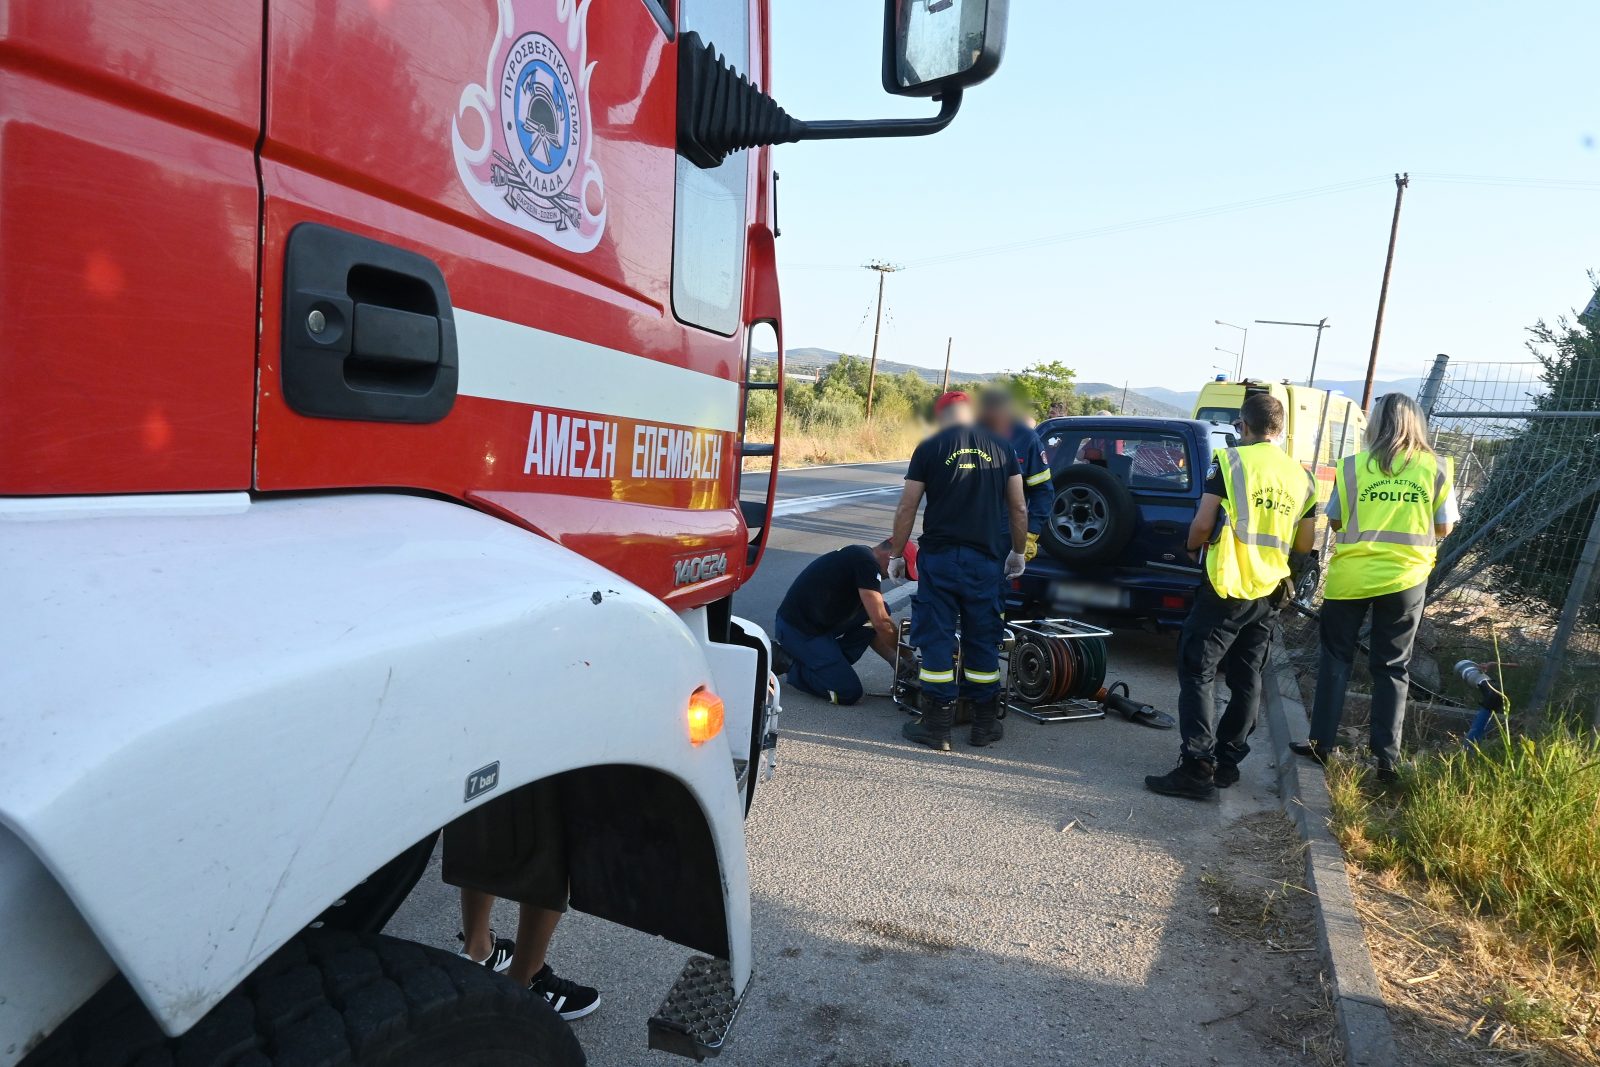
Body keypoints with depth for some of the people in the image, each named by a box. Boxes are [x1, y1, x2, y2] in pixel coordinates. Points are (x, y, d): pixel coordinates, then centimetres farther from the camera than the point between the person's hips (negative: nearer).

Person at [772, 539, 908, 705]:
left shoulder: (861, 558, 13)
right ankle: (787, 661, 0)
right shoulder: (866, 561, -17)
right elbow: (881, 623, -21)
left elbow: (872, 627, 17)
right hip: (797, 629, -10)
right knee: (849, 693, -12)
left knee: (882, 610, 4)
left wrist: (895, 660, 8)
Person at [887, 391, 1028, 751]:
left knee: (936, 640, 4)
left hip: (939, 558, -3)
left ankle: (937, 725, 7)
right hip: (984, 560, 3)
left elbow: (906, 509, -4)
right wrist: (1018, 552, 20)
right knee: (983, 641, 12)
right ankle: (985, 724, 20)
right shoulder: (1000, 448, 6)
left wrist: (896, 555, 7)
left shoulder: (929, 448, -2)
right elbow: (1019, 509, 8)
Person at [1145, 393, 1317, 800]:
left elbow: (1203, 524, -12)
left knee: (1196, 674, -2)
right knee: (1246, 680, 14)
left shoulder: (1230, 462, -8)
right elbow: (1303, 547, 13)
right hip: (1268, 595, 6)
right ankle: (1227, 761, 21)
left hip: (1226, 587, -6)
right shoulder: (1301, 477, 9)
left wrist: (1192, 547, 9)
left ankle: (1198, 767, -7)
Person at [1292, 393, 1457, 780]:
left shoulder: (1353, 466, -4)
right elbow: (1443, 529, 4)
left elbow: (1335, 522, 2)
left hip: (1350, 576, -1)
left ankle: (1321, 741, 15)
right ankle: (1387, 757, 11)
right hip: (1405, 579, 1)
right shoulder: (1436, 468, -1)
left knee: (1336, 658, 12)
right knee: (1392, 667, 10)